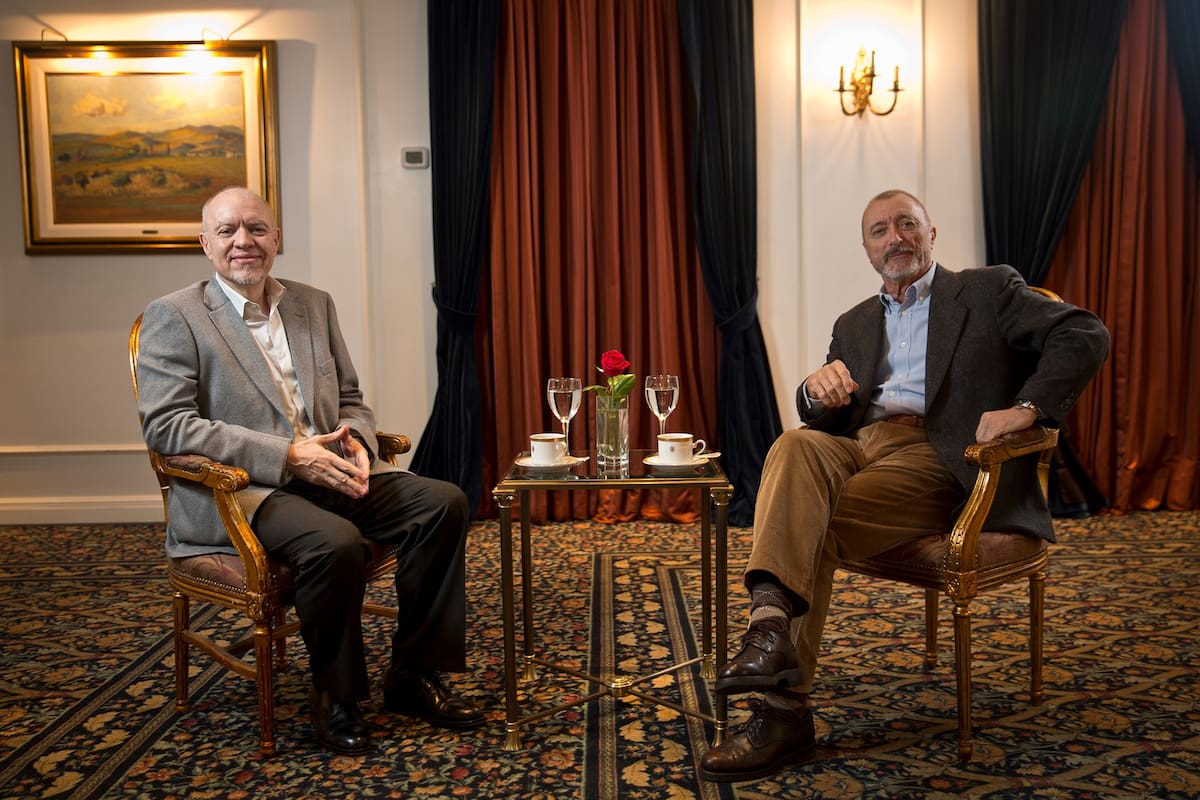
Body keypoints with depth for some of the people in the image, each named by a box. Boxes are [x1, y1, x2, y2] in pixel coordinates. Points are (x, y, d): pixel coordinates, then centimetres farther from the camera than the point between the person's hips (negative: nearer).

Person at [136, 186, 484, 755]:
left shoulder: (314, 304, 15)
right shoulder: (173, 317, -1)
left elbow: (350, 400, 18)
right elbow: (163, 425, -12)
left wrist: (354, 441, -8)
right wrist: (286, 455, -21)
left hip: (326, 470, 6)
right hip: (234, 492, -6)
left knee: (444, 503, -14)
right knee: (335, 541, -34)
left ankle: (412, 676, -2)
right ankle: (335, 697, -7)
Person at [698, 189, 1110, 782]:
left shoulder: (988, 290, 14)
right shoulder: (854, 324, 28)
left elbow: (1085, 334, 2)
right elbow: (821, 417, 20)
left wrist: (1026, 407, -14)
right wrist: (818, 391, -6)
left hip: (935, 459, -4)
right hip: (857, 445, 4)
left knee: (814, 528, -30)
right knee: (794, 445, -31)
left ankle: (783, 709, -31)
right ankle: (770, 625, -43)